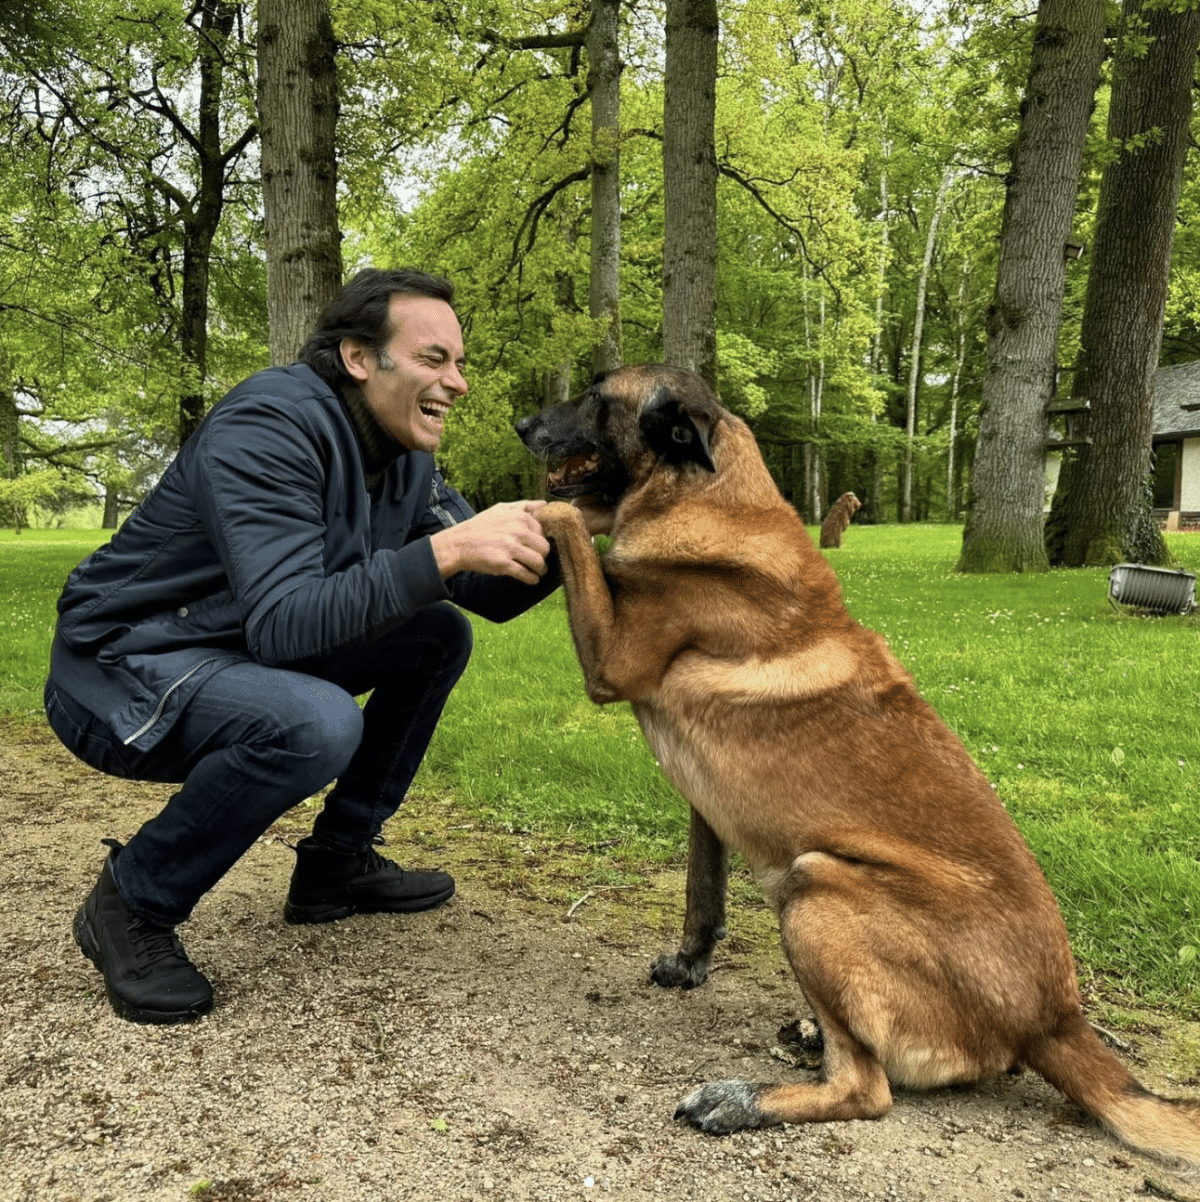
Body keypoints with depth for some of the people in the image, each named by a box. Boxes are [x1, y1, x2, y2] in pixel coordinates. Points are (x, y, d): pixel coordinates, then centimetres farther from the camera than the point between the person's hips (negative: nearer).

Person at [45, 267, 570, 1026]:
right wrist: (446, 549, -42)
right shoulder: (269, 428, -26)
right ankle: (131, 907, -10)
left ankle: (339, 859, 13)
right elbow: (284, 626, -36)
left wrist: (556, 544, -20)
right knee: (316, 724, -35)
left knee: (440, 637, 4)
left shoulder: (405, 458, 0)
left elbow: (490, 595, 0)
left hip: (241, 655, 9)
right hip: (119, 669, -8)